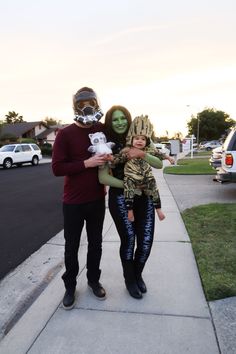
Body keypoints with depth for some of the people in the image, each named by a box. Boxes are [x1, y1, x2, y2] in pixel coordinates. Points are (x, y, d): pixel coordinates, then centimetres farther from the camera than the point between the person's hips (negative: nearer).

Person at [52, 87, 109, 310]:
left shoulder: (103, 130, 1)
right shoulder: (65, 134, -10)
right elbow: (57, 168, -15)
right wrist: (86, 163, -22)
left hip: (97, 199, 3)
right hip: (73, 201, -3)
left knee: (95, 243, 17)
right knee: (72, 246, 11)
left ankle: (94, 280, 38)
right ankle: (70, 286, 31)